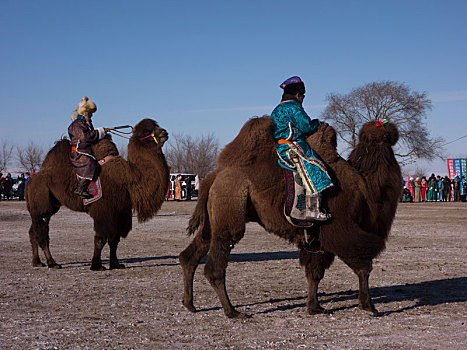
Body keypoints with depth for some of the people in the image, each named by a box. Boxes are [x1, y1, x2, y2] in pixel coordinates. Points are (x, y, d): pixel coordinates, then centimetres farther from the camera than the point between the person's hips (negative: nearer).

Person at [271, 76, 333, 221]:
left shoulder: (278, 110, 23)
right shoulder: (293, 106, -8)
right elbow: (306, 126, -12)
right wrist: (317, 122, 8)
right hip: (292, 148, -10)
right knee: (314, 168, -15)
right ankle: (313, 210, -25)